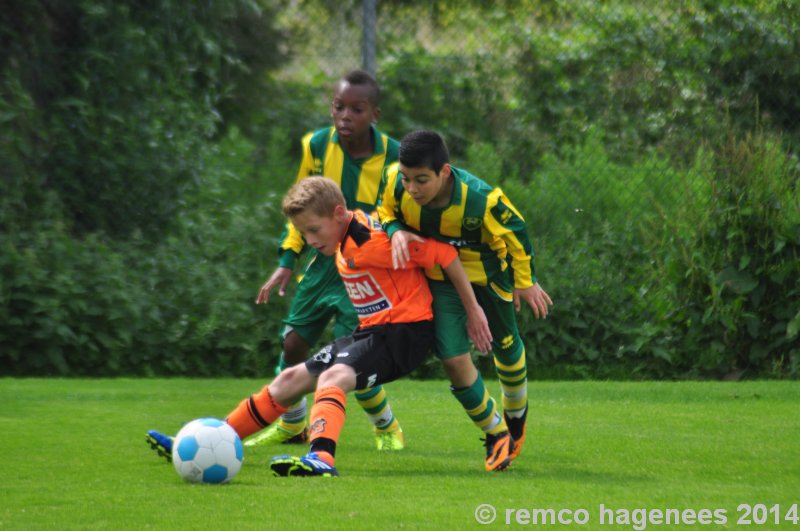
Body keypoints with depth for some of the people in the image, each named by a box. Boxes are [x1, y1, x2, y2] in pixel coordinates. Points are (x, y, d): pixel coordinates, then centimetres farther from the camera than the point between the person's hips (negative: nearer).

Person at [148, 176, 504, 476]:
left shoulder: (374, 241, -21)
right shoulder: (342, 240, 7)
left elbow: (444, 254, -18)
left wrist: (473, 310, -10)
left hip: (406, 329, -10)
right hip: (371, 329, 10)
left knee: (333, 377, -34)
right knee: (291, 379, 10)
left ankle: (321, 457, -60)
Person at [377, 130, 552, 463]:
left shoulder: (482, 199, -38)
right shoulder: (396, 182, -28)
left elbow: (515, 232, -17)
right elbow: (387, 211, -3)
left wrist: (525, 282, -4)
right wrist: (396, 231, -28)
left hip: (488, 273, -2)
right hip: (441, 278, 2)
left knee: (506, 347, 20)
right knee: (453, 359, -9)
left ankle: (516, 411, 53)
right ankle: (495, 433, 14)